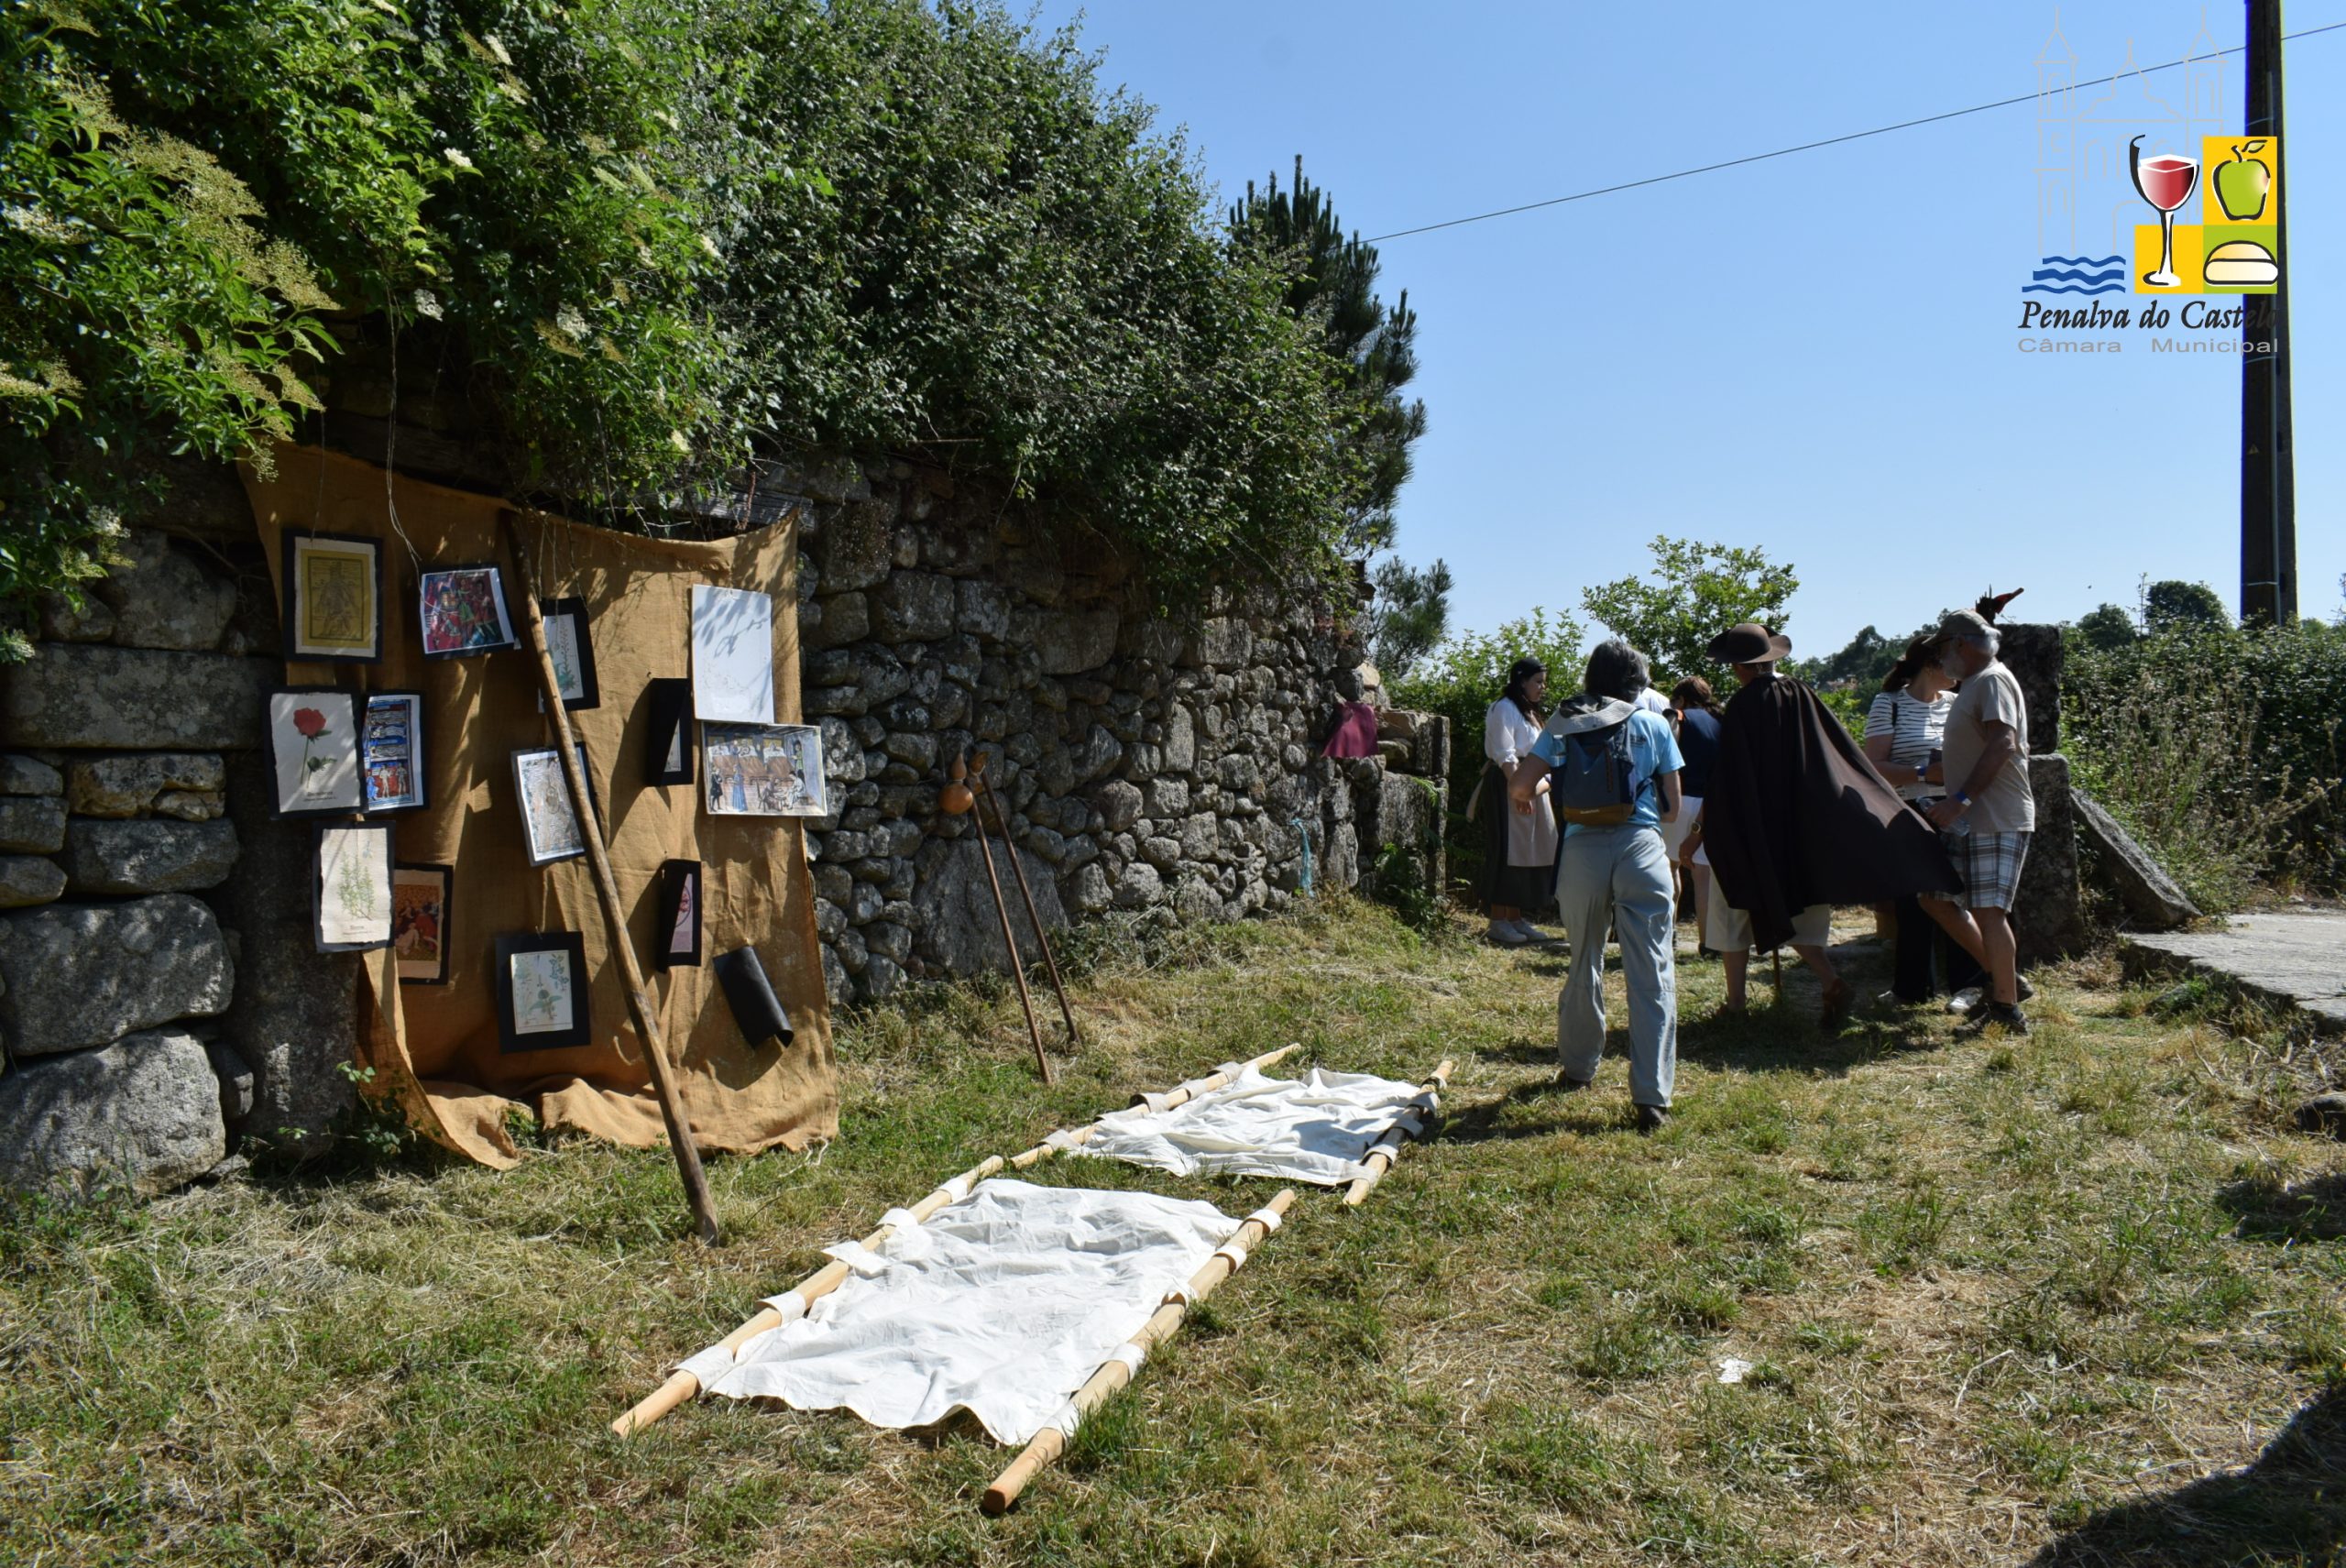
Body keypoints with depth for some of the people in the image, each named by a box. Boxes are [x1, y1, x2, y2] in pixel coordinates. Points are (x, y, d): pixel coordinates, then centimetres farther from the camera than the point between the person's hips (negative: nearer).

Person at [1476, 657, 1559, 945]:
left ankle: (1516, 918, 16)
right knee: (1507, 853, -8)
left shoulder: (1531, 713, 22)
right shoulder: (1505, 709, -8)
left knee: (1529, 854, 9)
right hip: (1507, 787, -10)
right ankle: (1498, 922, -4)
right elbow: (1505, 754, -17)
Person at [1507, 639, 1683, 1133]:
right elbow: (1672, 809, 8)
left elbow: (1520, 787, 2)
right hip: (1640, 849, -2)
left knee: (1584, 966, 19)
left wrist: (1539, 788, 24)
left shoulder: (1562, 723, 9)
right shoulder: (1653, 724, 7)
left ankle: (1577, 1068, 33)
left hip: (1581, 851, 2)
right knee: (1651, 975, 1)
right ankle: (1651, 1097, -3)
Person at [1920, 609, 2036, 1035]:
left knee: (1989, 912, -10)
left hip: (1996, 820, -10)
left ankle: (2007, 1011, -2)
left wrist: (1962, 798, -27)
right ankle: (2001, 976, 21)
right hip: (1967, 821, 10)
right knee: (1936, 898, 10)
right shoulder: (1974, 684, 20)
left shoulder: (1993, 680, -11)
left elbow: (2002, 745, -23)